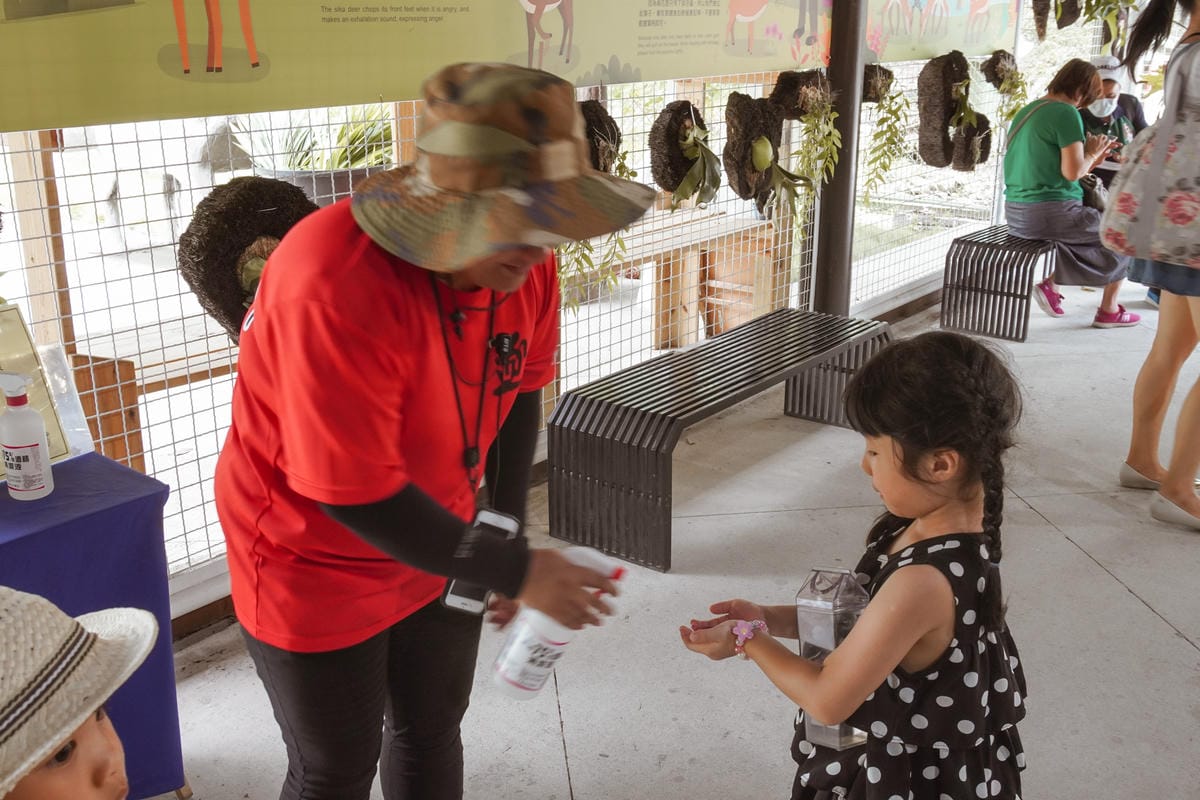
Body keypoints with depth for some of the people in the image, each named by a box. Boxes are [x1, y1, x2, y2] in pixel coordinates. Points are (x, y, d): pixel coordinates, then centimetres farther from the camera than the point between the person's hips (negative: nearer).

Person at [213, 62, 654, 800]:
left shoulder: (525, 259, -15)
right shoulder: (335, 287, -35)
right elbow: (356, 495, -31)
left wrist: (503, 535, -6)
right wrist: (514, 571, -25)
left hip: (436, 546, 6)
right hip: (316, 566, -5)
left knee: (433, 732, 22)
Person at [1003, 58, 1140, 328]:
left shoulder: (1026, 112, 14)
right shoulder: (1066, 113, -13)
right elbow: (1072, 172, -19)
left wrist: (1091, 160, 20)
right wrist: (1091, 154, 0)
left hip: (1016, 214, 9)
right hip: (1050, 214, -8)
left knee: (1094, 222, 35)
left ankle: (1050, 285, 17)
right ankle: (1109, 311, 19)